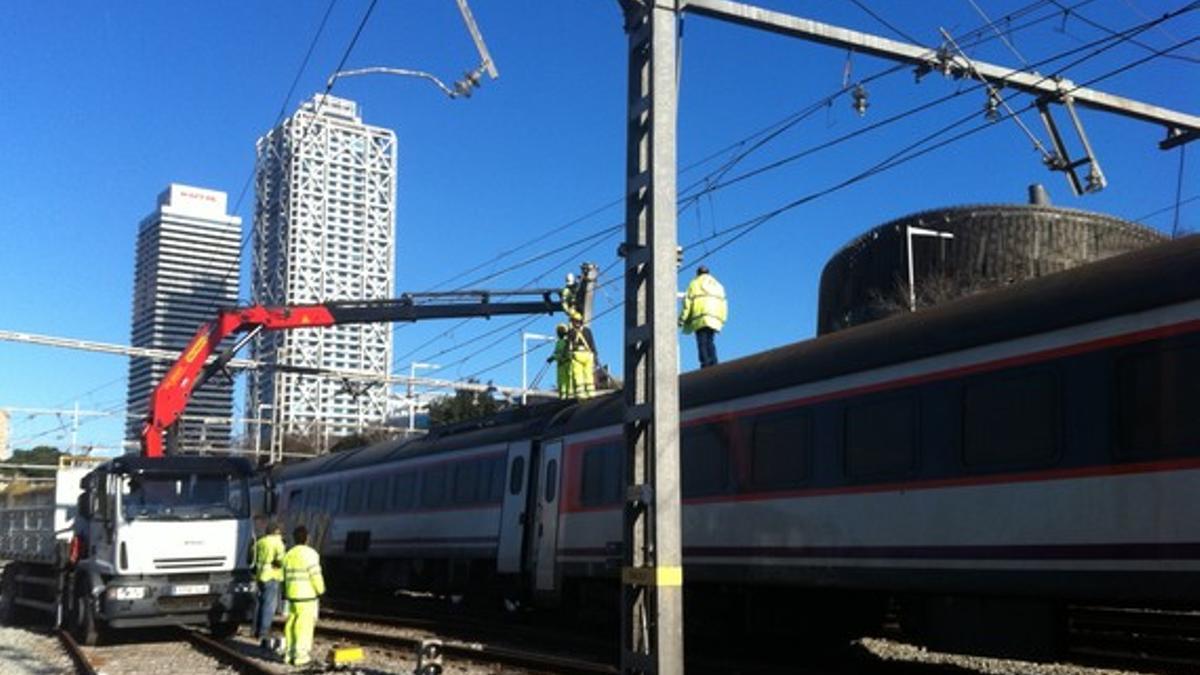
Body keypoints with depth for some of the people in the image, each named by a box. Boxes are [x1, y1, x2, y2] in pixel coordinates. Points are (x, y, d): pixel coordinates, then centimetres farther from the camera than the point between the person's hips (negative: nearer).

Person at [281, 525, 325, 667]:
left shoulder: (289, 555, 8)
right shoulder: (310, 554, -14)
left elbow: (286, 575, 11)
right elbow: (315, 575, -15)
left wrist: (287, 592, 19)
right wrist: (320, 590, 0)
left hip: (291, 595, 7)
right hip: (306, 596, -7)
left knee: (291, 624, 12)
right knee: (305, 626, -3)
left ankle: (289, 654, 17)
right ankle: (301, 656, -2)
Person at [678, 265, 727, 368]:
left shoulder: (695, 283, 12)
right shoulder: (718, 285, 27)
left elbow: (688, 302, 2)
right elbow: (724, 304, 20)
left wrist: (682, 318, 3)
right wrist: (722, 320, 21)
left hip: (701, 318, -4)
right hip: (716, 319, 5)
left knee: (702, 342, -10)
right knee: (710, 342, 6)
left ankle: (705, 364, -23)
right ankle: (714, 364, -9)